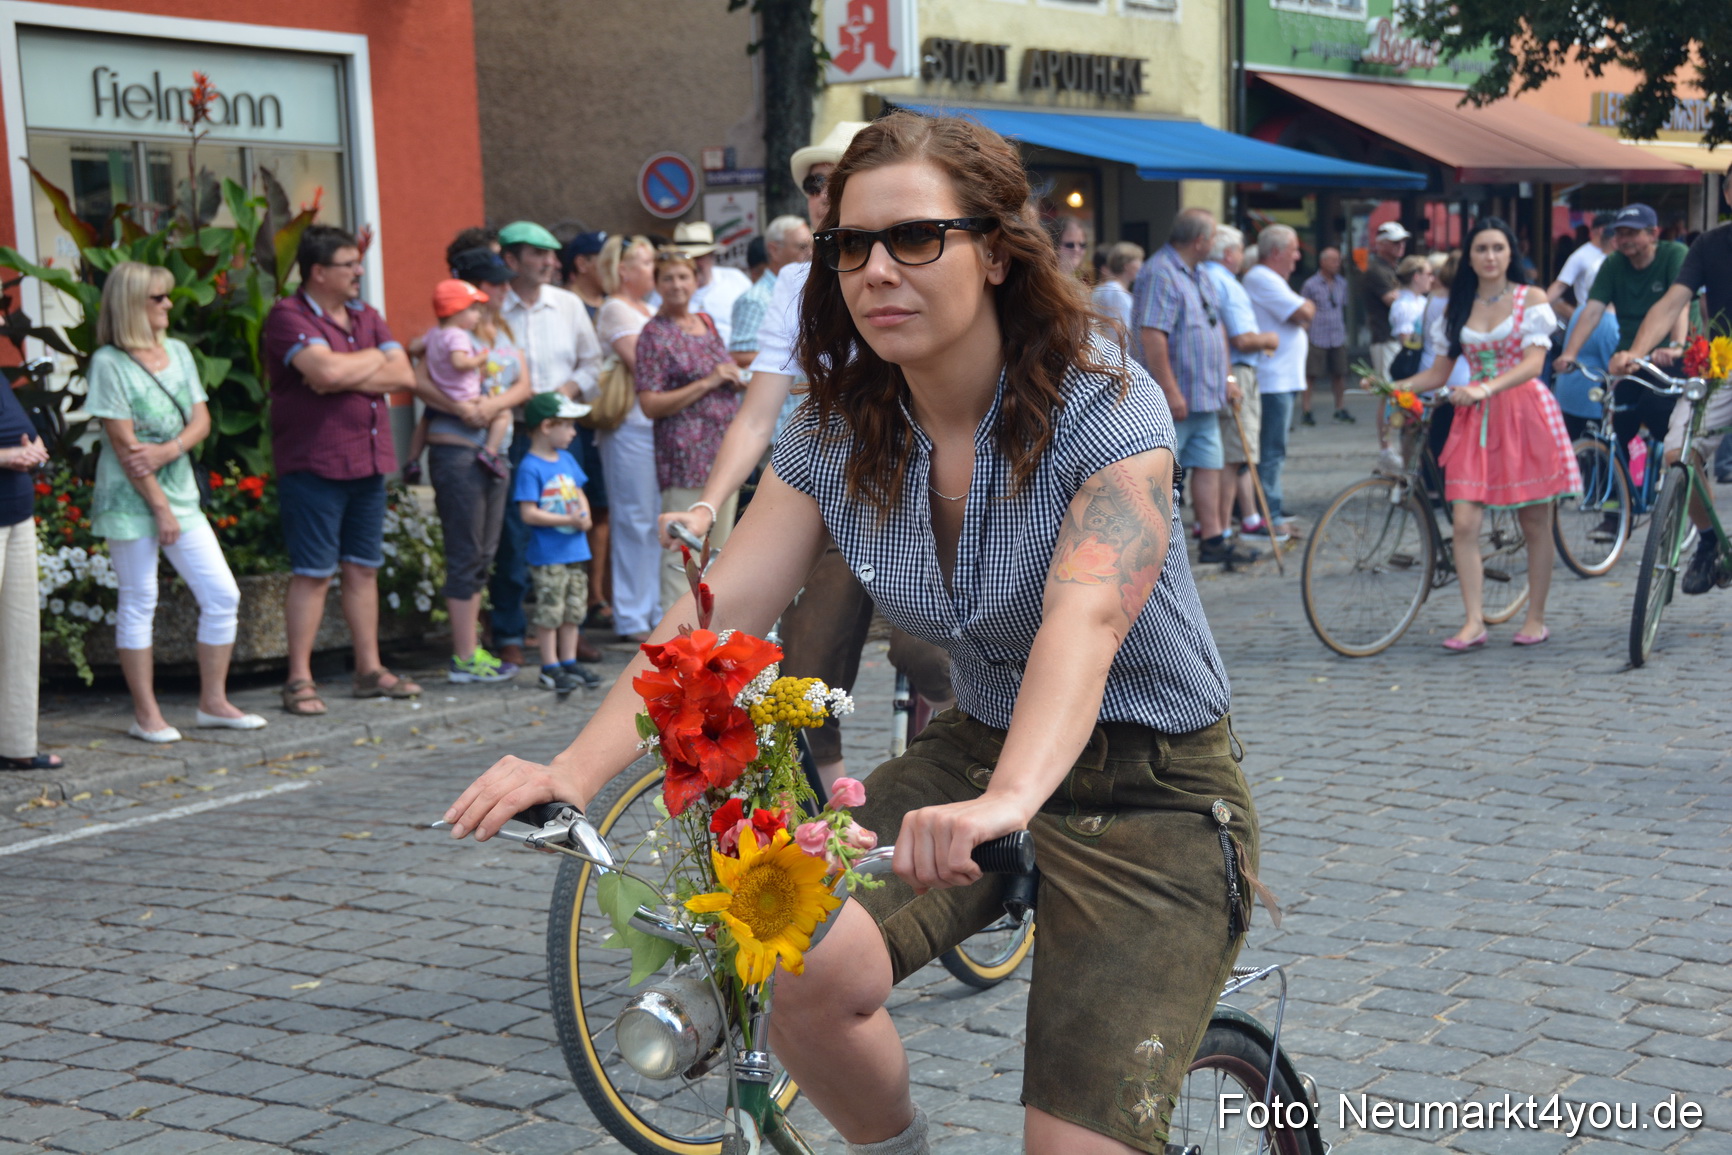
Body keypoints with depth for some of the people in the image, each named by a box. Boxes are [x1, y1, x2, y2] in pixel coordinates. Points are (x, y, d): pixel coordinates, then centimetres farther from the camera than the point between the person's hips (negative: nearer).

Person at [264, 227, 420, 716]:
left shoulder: (364, 315, 14)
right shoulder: (288, 317, -9)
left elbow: (403, 375, 3)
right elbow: (326, 369, -25)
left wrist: (346, 378, -12)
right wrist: (373, 359, -5)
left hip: (368, 460, 7)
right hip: (314, 464, -7)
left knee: (363, 567, 12)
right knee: (313, 573, -4)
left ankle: (369, 670, 20)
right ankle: (299, 680, 2)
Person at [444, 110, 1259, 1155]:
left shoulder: (1105, 405, -20)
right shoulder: (840, 432, -4)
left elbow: (1085, 616, -37)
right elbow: (718, 610, -12)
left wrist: (1009, 800, -55)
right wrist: (576, 770, -27)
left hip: (1152, 789, -4)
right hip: (975, 749, 5)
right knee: (802, 977, -21)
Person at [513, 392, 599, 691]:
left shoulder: (567, 460, 11)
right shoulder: (530, 468, -14)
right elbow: (528, 513, -18)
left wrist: (584, 516, -3)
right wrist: (568, 520, -21)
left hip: (576, 552, 8)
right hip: (547, 556, -8)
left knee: (574, 608, 13)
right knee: (550, 610, -2)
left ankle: (569, 661, 23)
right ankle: (550, 667, 6)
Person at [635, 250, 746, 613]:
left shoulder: (707, 322, 14)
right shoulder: (655, 334, -6)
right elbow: (650, 405, -13)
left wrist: (735, 377, 7)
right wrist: (706, 383, -17)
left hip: (725, 447, 7)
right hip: (685, 454, -7)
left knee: (720, 547, 11)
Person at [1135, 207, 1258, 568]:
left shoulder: (1198, 276, 17)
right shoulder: (1160, 274, -16)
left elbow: (1216, 329, 25)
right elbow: (1151, 335, -24)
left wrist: (1224, 379, 20)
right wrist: (1171, 392, -25)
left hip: (1205, 396, 9)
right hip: (1176, 400, -9)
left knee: (1208, 465, 9)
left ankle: (1213, 540, 14)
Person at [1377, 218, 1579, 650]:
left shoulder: (1531, 299, 1)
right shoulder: (1459, 308, 11)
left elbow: (1533, 362, -11)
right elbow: (1438, 373, 11)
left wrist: (1486, 388, -26)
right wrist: (1393, 386, -7)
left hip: (1525, 411, -3)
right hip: (1476, 418, 3)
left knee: (1535, 523, 3)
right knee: (1464, 522, -10)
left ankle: (1535, 618, 14)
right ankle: (1474, 622, -7)